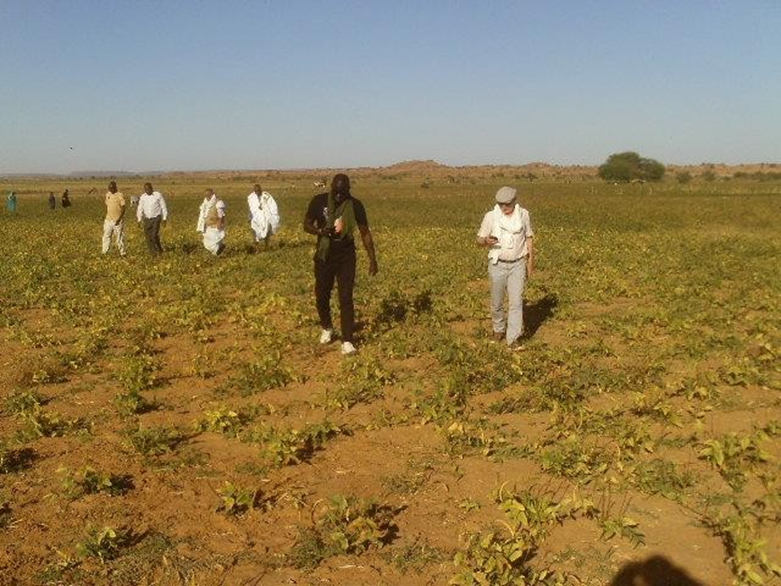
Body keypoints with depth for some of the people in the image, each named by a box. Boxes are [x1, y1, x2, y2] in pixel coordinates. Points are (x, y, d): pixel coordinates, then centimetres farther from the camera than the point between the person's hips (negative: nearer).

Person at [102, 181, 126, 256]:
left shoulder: (120, 195, -9)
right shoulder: (108, 194, 9)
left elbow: (123, 208, -10)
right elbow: (107, 206, 18)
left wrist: (119, 219, -18)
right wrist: (105, 217, 15)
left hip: (118, 220, -5)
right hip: (109, 219, 6)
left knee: (119, 237, -1)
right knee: (106, 235, 4)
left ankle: (122, 253, 9)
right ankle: (105, 252, 9)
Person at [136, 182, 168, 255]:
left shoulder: (158, 195, -7)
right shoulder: (142, 197, 3)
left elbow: (163, 207, -3)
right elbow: (140, 209, 5)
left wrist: (165, 218, -5)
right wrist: (139, 220, 0)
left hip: (156, 218, -4)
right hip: (147, 219, 4)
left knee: (154, 235, -17)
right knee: (148, 236, 1)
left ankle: (159, 250, 3)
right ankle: (153, 253, 12)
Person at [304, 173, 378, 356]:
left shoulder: (355, 205, -8)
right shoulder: (319, 201, -7)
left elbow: (365, 233, -2)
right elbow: (306, 225, 1)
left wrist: (372, 259, -5)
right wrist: (320, 231, -22)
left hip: (346, 258, -2)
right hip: (324, 257, 2)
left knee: (346, 298, -7)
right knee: (321, 296, 11)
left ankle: (347, 341, -4)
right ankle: (327, 328, 38)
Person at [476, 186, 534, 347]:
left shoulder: (523, 215, -4)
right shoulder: (491, 216, -9)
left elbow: (529, 237, 7)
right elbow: (479, 240, -5)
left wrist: (531, 260, 3)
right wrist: (486, 241, -29)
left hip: (518, 265, 0)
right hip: (498, 265, 0)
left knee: (516, 302, -9)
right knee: (497, 302, 11)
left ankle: (513, 339, -6)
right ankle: (499, 329, 38)